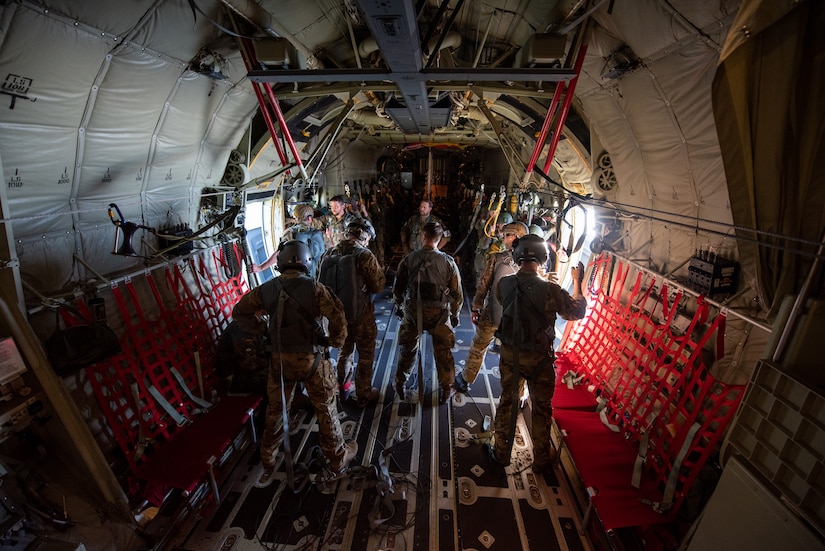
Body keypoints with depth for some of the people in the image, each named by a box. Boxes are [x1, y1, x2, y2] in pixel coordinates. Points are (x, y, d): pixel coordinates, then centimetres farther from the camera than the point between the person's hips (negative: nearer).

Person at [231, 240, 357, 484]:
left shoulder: (267, 289, -5)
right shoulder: (314, 288, -17)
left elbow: (239, 311, 5)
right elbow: (337, 316, -25)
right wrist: (336, 341, -8)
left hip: (280, 360, 3)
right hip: (312, 359, -3)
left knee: (275, 409, 21)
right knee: (325, 409, 14)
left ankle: (267, 461, 38)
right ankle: (338, 457, 30)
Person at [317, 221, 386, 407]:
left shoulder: (329, 254, -3)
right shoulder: (364, 255, -19)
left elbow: (319, 280, 7)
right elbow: (378, 285, -15)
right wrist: (380, 271, 2)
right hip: (361, 315, -5)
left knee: (345, 348, 28)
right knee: (366, 356, 13)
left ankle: (342, 383, 45)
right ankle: (364, 395, 24)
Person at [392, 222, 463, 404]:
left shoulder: (408, 259, -9)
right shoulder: (447, 261, -10)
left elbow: (397, 289, 0)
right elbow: (457, 293, -5)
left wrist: (400, 307, 17)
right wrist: (455, 314, 10)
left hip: (412, 312, 1)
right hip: (439, 314, -1)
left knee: (406, 351, 19)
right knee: (443, 354, 16)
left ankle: (400, 387, 35)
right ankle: (446, 391, 29)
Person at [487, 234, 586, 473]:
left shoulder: (504, 285, -15)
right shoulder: (550, 290, -23)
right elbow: (577, 312, -6)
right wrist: (577, 282, 6)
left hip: (510, 354, 3)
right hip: (539, 359, -2)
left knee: (507, 402, 20)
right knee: (542, 409, 18)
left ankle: (501, 452, 36)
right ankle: (541, 459, 35)